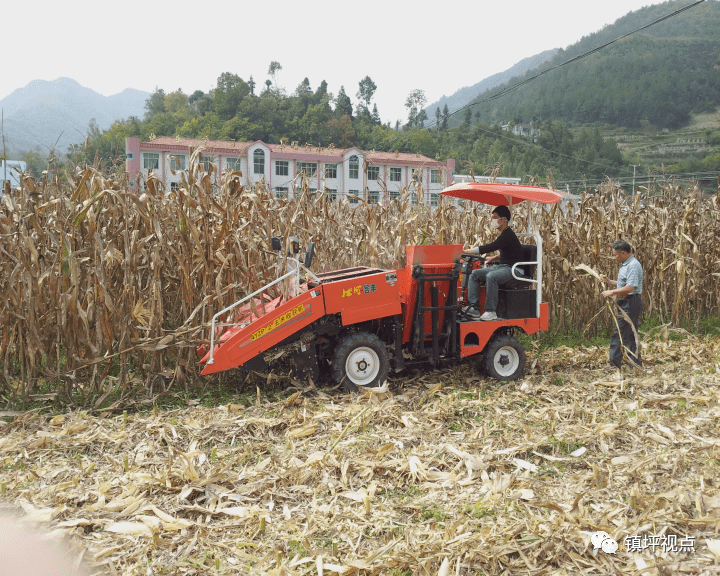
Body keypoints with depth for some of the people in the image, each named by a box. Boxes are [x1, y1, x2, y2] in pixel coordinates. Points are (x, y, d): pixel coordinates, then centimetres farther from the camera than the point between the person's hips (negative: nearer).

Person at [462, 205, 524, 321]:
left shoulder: (507, 235, -16)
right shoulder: (504, 234, 15)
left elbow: (489, 248, -25)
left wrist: (465, 252, -24)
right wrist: (493, 258, 24)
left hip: (513, 269, -10)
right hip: (502, 267, 10)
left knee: (491, 276, -37)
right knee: (475, 274, -2)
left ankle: (491, 312, -31)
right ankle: (473, 308, -11)